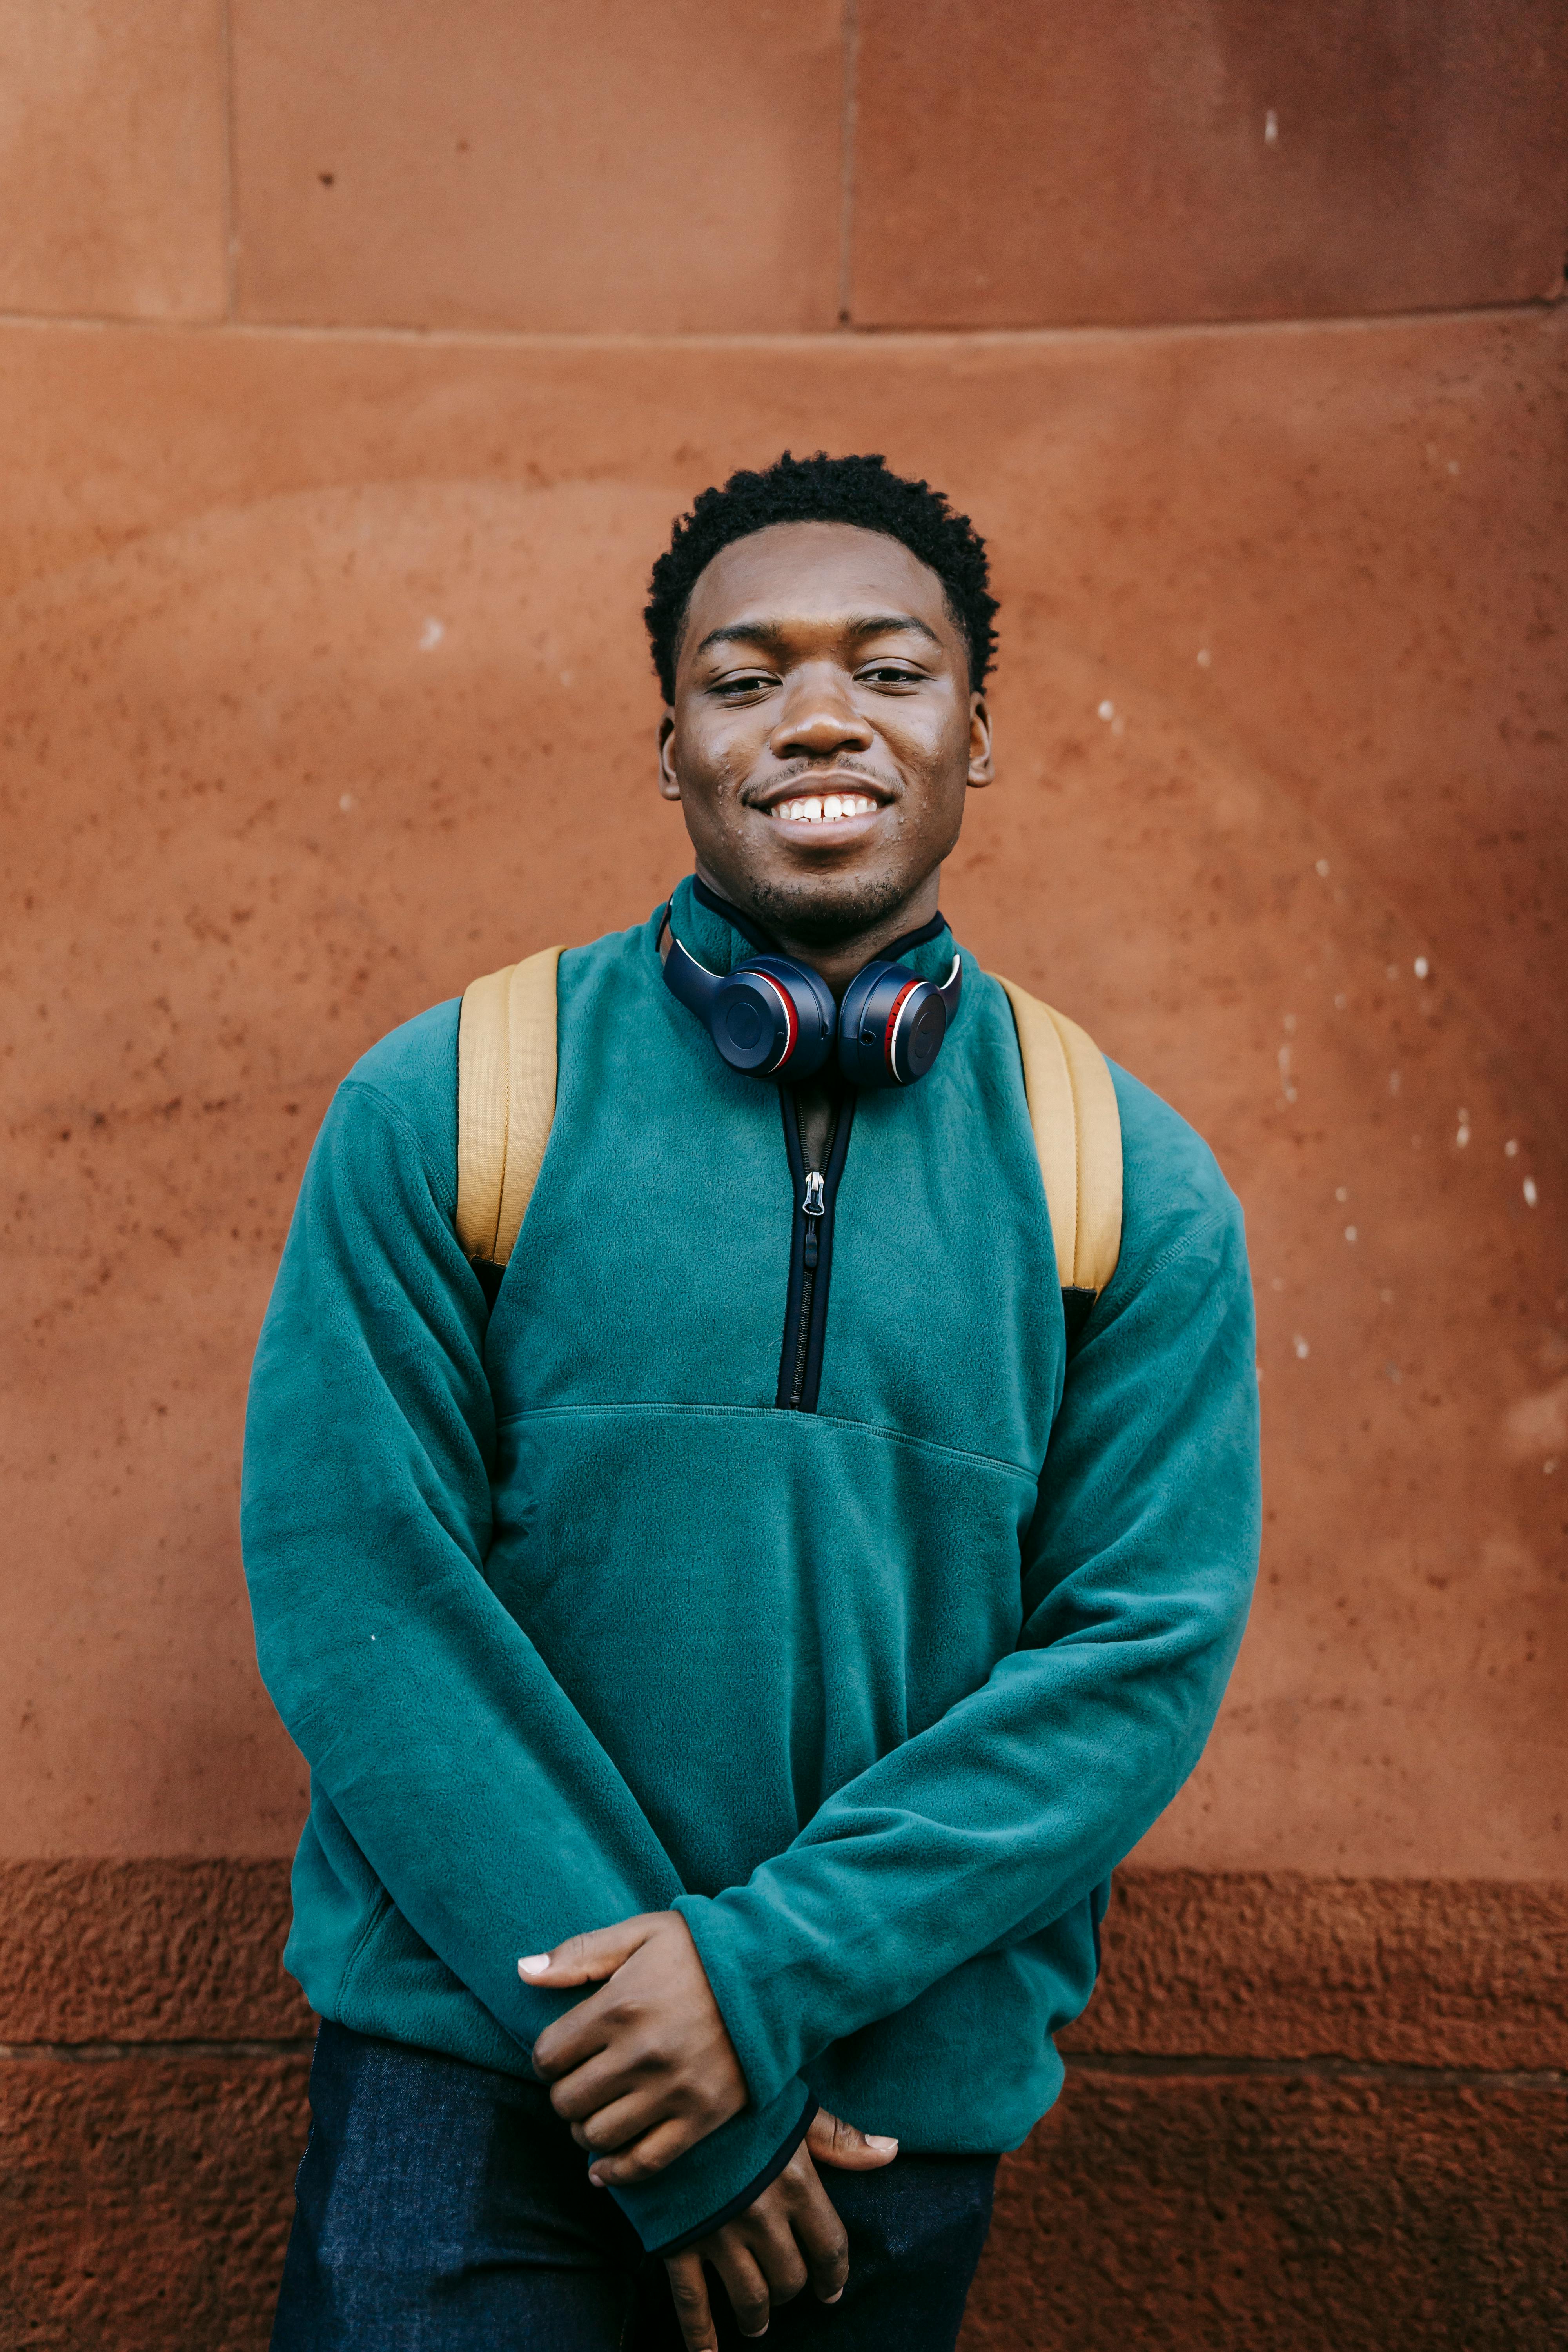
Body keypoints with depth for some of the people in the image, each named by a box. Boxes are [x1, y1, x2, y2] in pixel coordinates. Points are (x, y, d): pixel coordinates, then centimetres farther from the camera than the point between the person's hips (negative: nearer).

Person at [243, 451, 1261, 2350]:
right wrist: (657, 2072, -14)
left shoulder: (1134, 1189, -1)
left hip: (912, 2091, 2)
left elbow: (1149, 1645, -5)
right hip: (473, 2060, -1)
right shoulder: (439, 1112, -6)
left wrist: (777, 1967, -17)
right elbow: (352, 1584, -10)